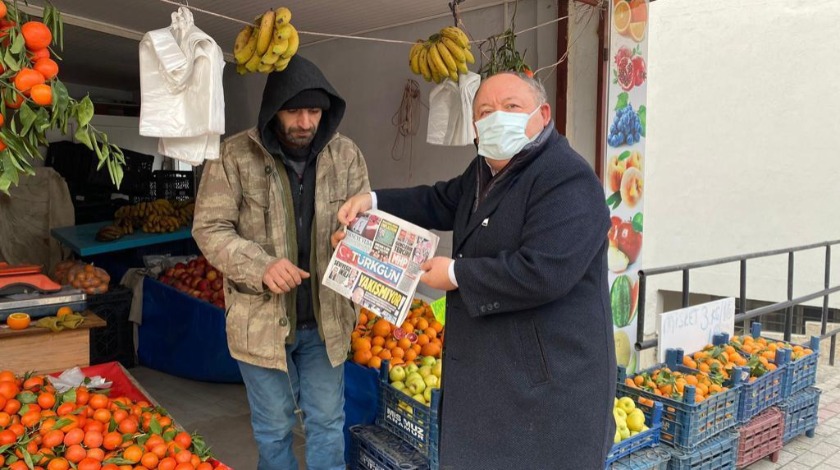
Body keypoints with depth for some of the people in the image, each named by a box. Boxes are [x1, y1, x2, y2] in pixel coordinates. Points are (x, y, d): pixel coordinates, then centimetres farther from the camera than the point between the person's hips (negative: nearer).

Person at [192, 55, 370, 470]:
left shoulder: (346, 155, -2)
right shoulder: (234, 155, -10)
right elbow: (209, 228, -9)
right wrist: (261, 267, -24)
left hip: (326, 318, 3)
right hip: (261, 318, -2)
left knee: (327, 423, 18)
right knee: (273, 428, 16)